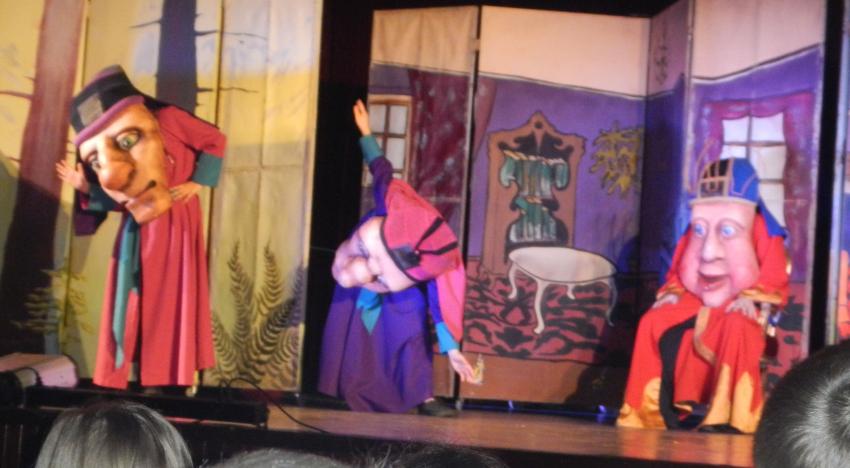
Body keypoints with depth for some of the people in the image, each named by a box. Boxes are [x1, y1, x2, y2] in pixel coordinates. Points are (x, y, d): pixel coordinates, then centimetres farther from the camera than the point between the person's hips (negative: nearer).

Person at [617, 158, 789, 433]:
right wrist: (672, 292, -2)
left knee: (737, 328, -40)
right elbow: (678, 273, 17)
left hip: (740, 308, -5)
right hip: (696, 302, 5)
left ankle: (731, 420, -37)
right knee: (653, 322, -15)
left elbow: (775, 282, -11)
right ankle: (648, 412, -9)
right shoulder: (693, 234, 7)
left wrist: (751, 299, -26)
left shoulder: (764, 233, -9)